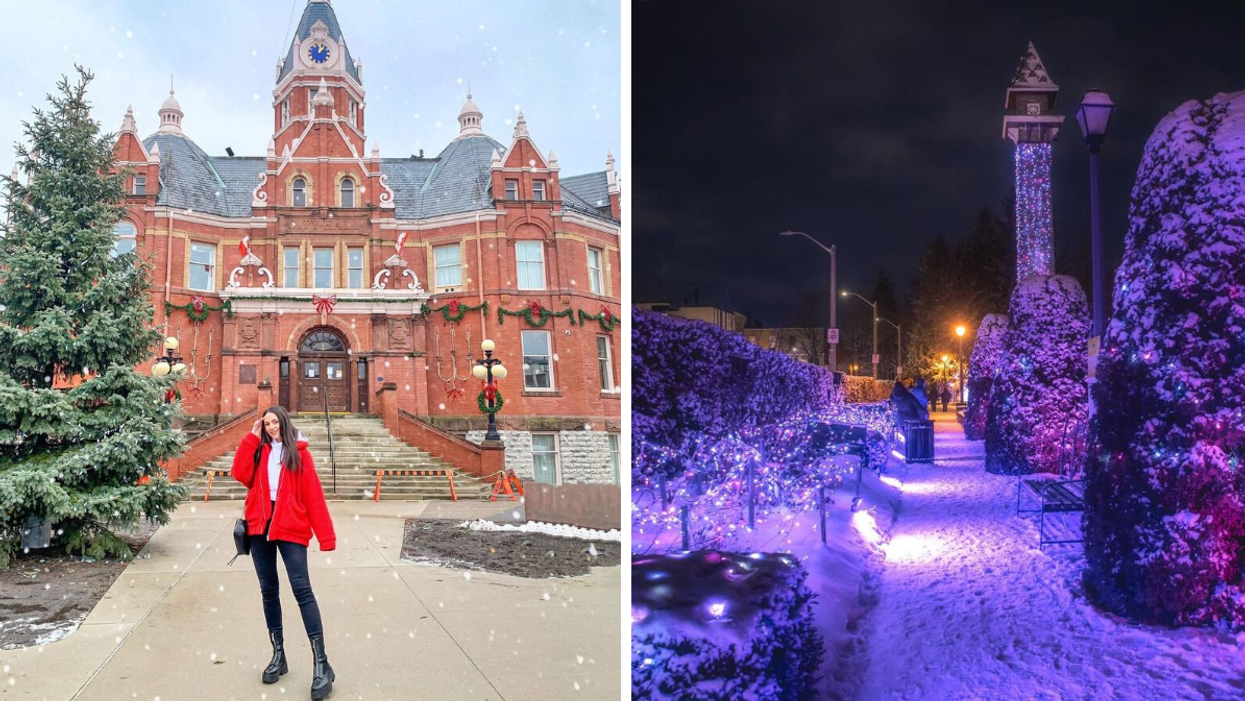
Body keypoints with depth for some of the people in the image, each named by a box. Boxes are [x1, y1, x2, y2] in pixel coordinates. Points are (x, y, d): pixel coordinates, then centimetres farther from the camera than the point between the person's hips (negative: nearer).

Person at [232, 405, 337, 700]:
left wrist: (325, 535, -8)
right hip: (260, 526, 4)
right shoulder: (258, 450, 13)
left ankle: (321, 663, -12)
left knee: (302, 589, -11)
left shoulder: (299, 452, 3)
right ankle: (278, 654, 20)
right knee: (268, 590, 9)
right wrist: (252, 437, -2)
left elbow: (313, 494, -2)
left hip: (290, 527, -4)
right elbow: (240, 474, -5)